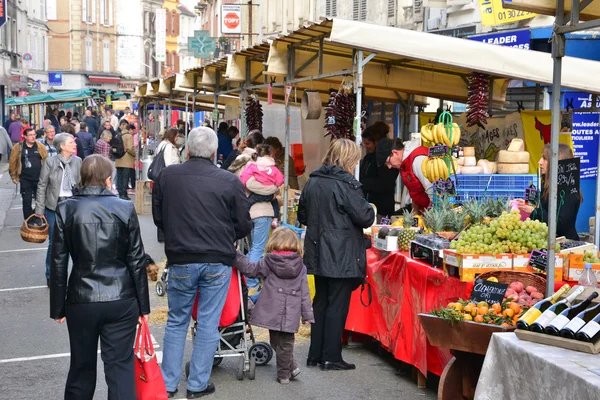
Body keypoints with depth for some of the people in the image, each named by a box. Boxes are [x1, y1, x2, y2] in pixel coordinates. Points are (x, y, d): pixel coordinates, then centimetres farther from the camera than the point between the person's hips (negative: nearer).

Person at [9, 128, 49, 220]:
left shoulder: (40, 147, 2)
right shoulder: (18, 147, -4)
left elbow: (46, 160, 3)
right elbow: (13, 162, 1)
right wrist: (14, 176, 2)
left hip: (39, 178, 2)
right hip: (26, 179, -2)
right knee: (27, 201, 2)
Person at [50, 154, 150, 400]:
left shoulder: (66, 209, -3)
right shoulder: (125, 209, -5)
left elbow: (59, 263, -2)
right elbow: (136, 261, -3)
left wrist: (57, 307, 7)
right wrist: (143, 305, 5)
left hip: (81, 301, 1)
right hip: (121, 301, -1)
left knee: (82, 366, 16)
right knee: (120, 366, 5)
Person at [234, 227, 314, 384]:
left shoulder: (268, 262, -3)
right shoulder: (300, 266, 3)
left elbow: (250, 269, 4)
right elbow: (304, 293, 2)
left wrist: (235, 255, 13)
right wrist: (307, 315, 5)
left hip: (272, 311, -1)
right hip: (290, 314, 1)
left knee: (277, 342, 10)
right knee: (285, 342, 12)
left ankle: (284, 373, 10)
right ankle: (286, 370, 15)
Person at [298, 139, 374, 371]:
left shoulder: (313, 182, 7)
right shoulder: (346, 184, -15)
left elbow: (302, 216, 15)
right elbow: (365, 217, -15)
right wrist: (370, 212, 6)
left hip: (318, 254, 7)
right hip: (342, 255, -7)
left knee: (321, 302, 15)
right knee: (338, 305, 1)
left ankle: (315, 355, 20)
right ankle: (331, 358, 5)